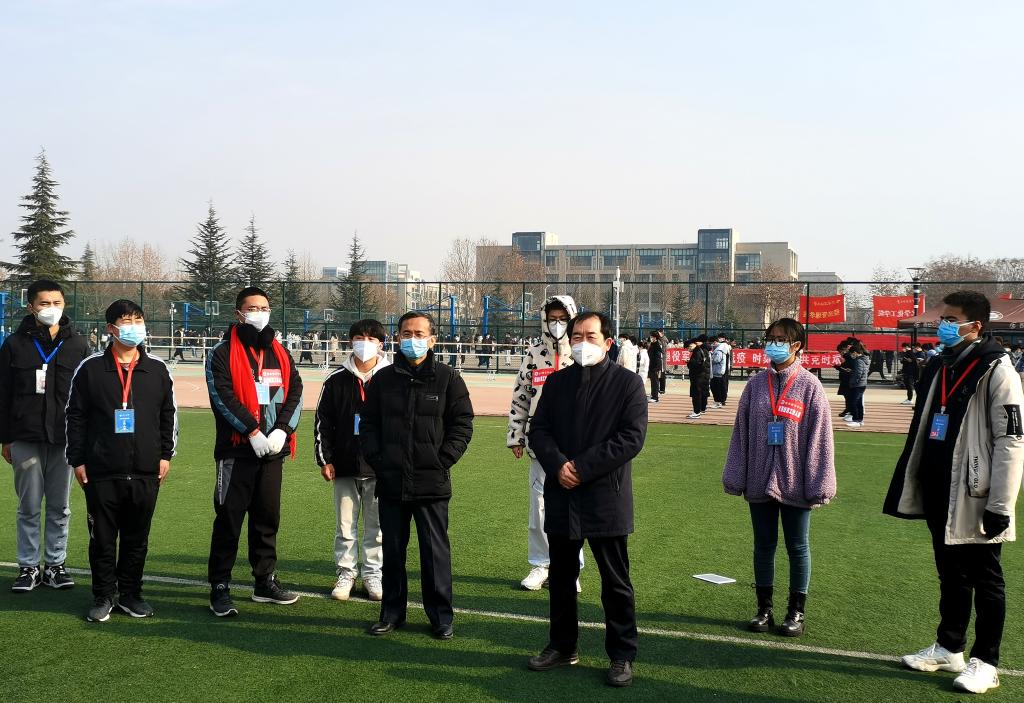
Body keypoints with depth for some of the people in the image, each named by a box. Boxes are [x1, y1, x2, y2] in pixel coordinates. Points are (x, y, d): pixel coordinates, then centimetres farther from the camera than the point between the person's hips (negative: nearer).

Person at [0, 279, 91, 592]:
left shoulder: (78, 344, 6)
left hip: (65, 439, 1)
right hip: (25, 439, -1)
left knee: (60, 507, 7)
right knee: (29, 507, 5)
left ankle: (56, 564, 17)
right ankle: (29, 567, 15)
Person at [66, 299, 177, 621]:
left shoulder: (158, 370, 7)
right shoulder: (90, 368, 1)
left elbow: (168, 415, 13)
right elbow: (75, 416, 4)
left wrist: (165, 455, 8)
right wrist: (77, 460, 1)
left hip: (146, 473, 2)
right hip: (101, 473, -1)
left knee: (137, 537, 9)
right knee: (102, 537, 4)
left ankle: (129, 593, 22)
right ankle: (104, 597, 18)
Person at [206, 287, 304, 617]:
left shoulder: (280, 354, 14)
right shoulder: (223, 353, -1)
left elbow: (295, 392, 7)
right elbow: (223, 397, -12)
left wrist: (281, 429, -9)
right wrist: (253, 431, -18)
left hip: (273, 450, 5)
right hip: (237, 450, -5)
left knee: (268, 517, 12)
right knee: (229, 519, -2)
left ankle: (265, 582, 23)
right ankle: (219, 588, 5)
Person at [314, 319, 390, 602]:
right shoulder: (336, 380, 3)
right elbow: (322, 422, 6)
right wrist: (324, 460, 1)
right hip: (345, 467, 1)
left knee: (376, 525, 7)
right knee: (345, 525, 8)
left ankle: (373, 574, 20)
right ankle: (346, 573, 20)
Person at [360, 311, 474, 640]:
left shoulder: (448, 379, 1)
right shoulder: (384, 379, 9)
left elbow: (462, 425, 0)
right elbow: (369, 423, 12)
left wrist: (442, 461, -8)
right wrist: (377, 459, 1)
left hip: (432, 483, -3)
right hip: (391, 483, 3)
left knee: (436, 551, 3)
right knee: (392, 550, 11)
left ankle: (441, 616, 14)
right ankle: (392, 612, 23)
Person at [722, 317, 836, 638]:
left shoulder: (810, 386, -6)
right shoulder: (756, 384, 2)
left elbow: (819, 438, -7)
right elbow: (741, 432, 5)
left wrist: (819, 485, -10)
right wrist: (735, 477, 3)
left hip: (794, 484, -3)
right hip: (759, 482, 3)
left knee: (798, 547, 10)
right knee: (763, 545, 13)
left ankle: (797, 612, 22)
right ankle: (765, 608, 25)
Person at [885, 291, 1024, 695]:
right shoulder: (938, 367, 12)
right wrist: (913, 487, 16)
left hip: (974, 496, -7)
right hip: (939, 493, 7)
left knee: (984, 579, 5)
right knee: (951, 574, 18)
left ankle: (985, 662, 16)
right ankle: (948, 648, 30)